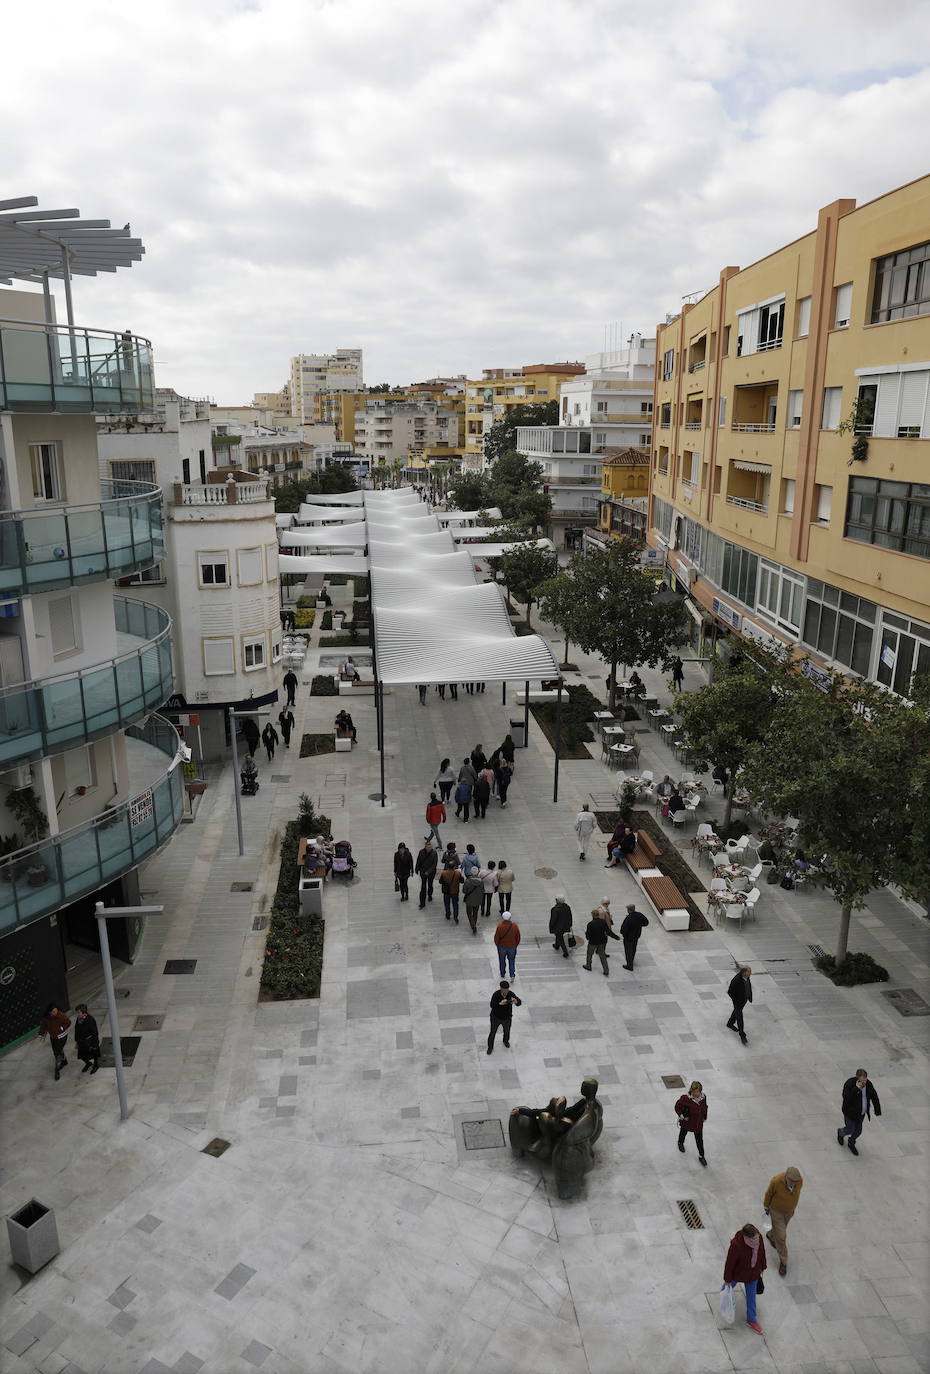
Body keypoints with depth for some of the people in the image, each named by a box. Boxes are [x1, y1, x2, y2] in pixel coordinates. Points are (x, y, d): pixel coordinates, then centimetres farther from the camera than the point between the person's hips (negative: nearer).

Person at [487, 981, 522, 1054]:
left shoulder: (511, 994, -22)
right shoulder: (496, 994, -28)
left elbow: (519, 1003, -27)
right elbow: (492, 1005, -39)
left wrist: (516, 1001, -51)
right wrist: (500, 1003, -58)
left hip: (507, 1018, 2)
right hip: (496, 1017, -2)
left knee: (507, 1031, 26)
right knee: (492, 1032, 12)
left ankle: (506, 1041, 59)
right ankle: (490, 1047, 38)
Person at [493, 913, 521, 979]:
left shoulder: (500, 926, -29)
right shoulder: (515, 926, -22)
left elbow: (496, 938, -16)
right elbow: (518, 937, -9)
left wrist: (497, 944, 5)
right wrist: (516, 945, 10)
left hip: (502, 946, -1)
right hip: (512, 946, 1)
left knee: (502, 960, 23)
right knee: (511, 959, 24)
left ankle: (502, 973, 41)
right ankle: (512, 974, 17)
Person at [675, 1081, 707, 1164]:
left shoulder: (703, 1097, -15)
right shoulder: (685, 1098, -31)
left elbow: (705, 1107, 4)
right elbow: (677, 1106, -19)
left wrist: (704, 1117, 11)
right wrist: (682, 1116, -20)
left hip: (698, 1123, 2)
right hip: (686, 1121, -2)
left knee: (699, 1140, 9)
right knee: (683, 1133, 26)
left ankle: (701, 1156, 29)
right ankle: (680, 1143, 58)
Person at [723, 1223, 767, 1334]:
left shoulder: (759, 1237, -28)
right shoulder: (736, 1245, -42)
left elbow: (762, 1252, -5)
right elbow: (730, 1262, -27)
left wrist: (762, 1266, 10)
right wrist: (728, 1279, -14)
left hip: (753, 1273, 3)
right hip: (738, 1272, -3)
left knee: (751, 1295, 21)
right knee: (731, 1284, 29)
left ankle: (751, 1320, 44)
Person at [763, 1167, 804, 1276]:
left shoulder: (800, 1181, -27)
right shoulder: (776, 1181, -38)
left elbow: (797, 1193, -2)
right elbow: (768, 1194, -17)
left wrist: (793, 1207, 13)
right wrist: (766, 1207, -1)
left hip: (789, 1211, 4)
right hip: (776, 1211, -4)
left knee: (781, 1229, 28)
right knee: (781, 1237, 0)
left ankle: (770, 1235, 59)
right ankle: (783, 1262, 23)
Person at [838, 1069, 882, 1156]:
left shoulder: (868, 1084, -12)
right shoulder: (849, 1084, -29)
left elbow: (874, 1097, 2)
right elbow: (847, 1099, -38)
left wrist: (877, 1110, 2)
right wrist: (856, 1089, -44)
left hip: (862, 1113, 5)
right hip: (850, 1112, -5)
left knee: (858, 1131, 15)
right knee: (850, 1130, 9)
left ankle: (851, 1143, 43)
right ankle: (840, 1132, 43)